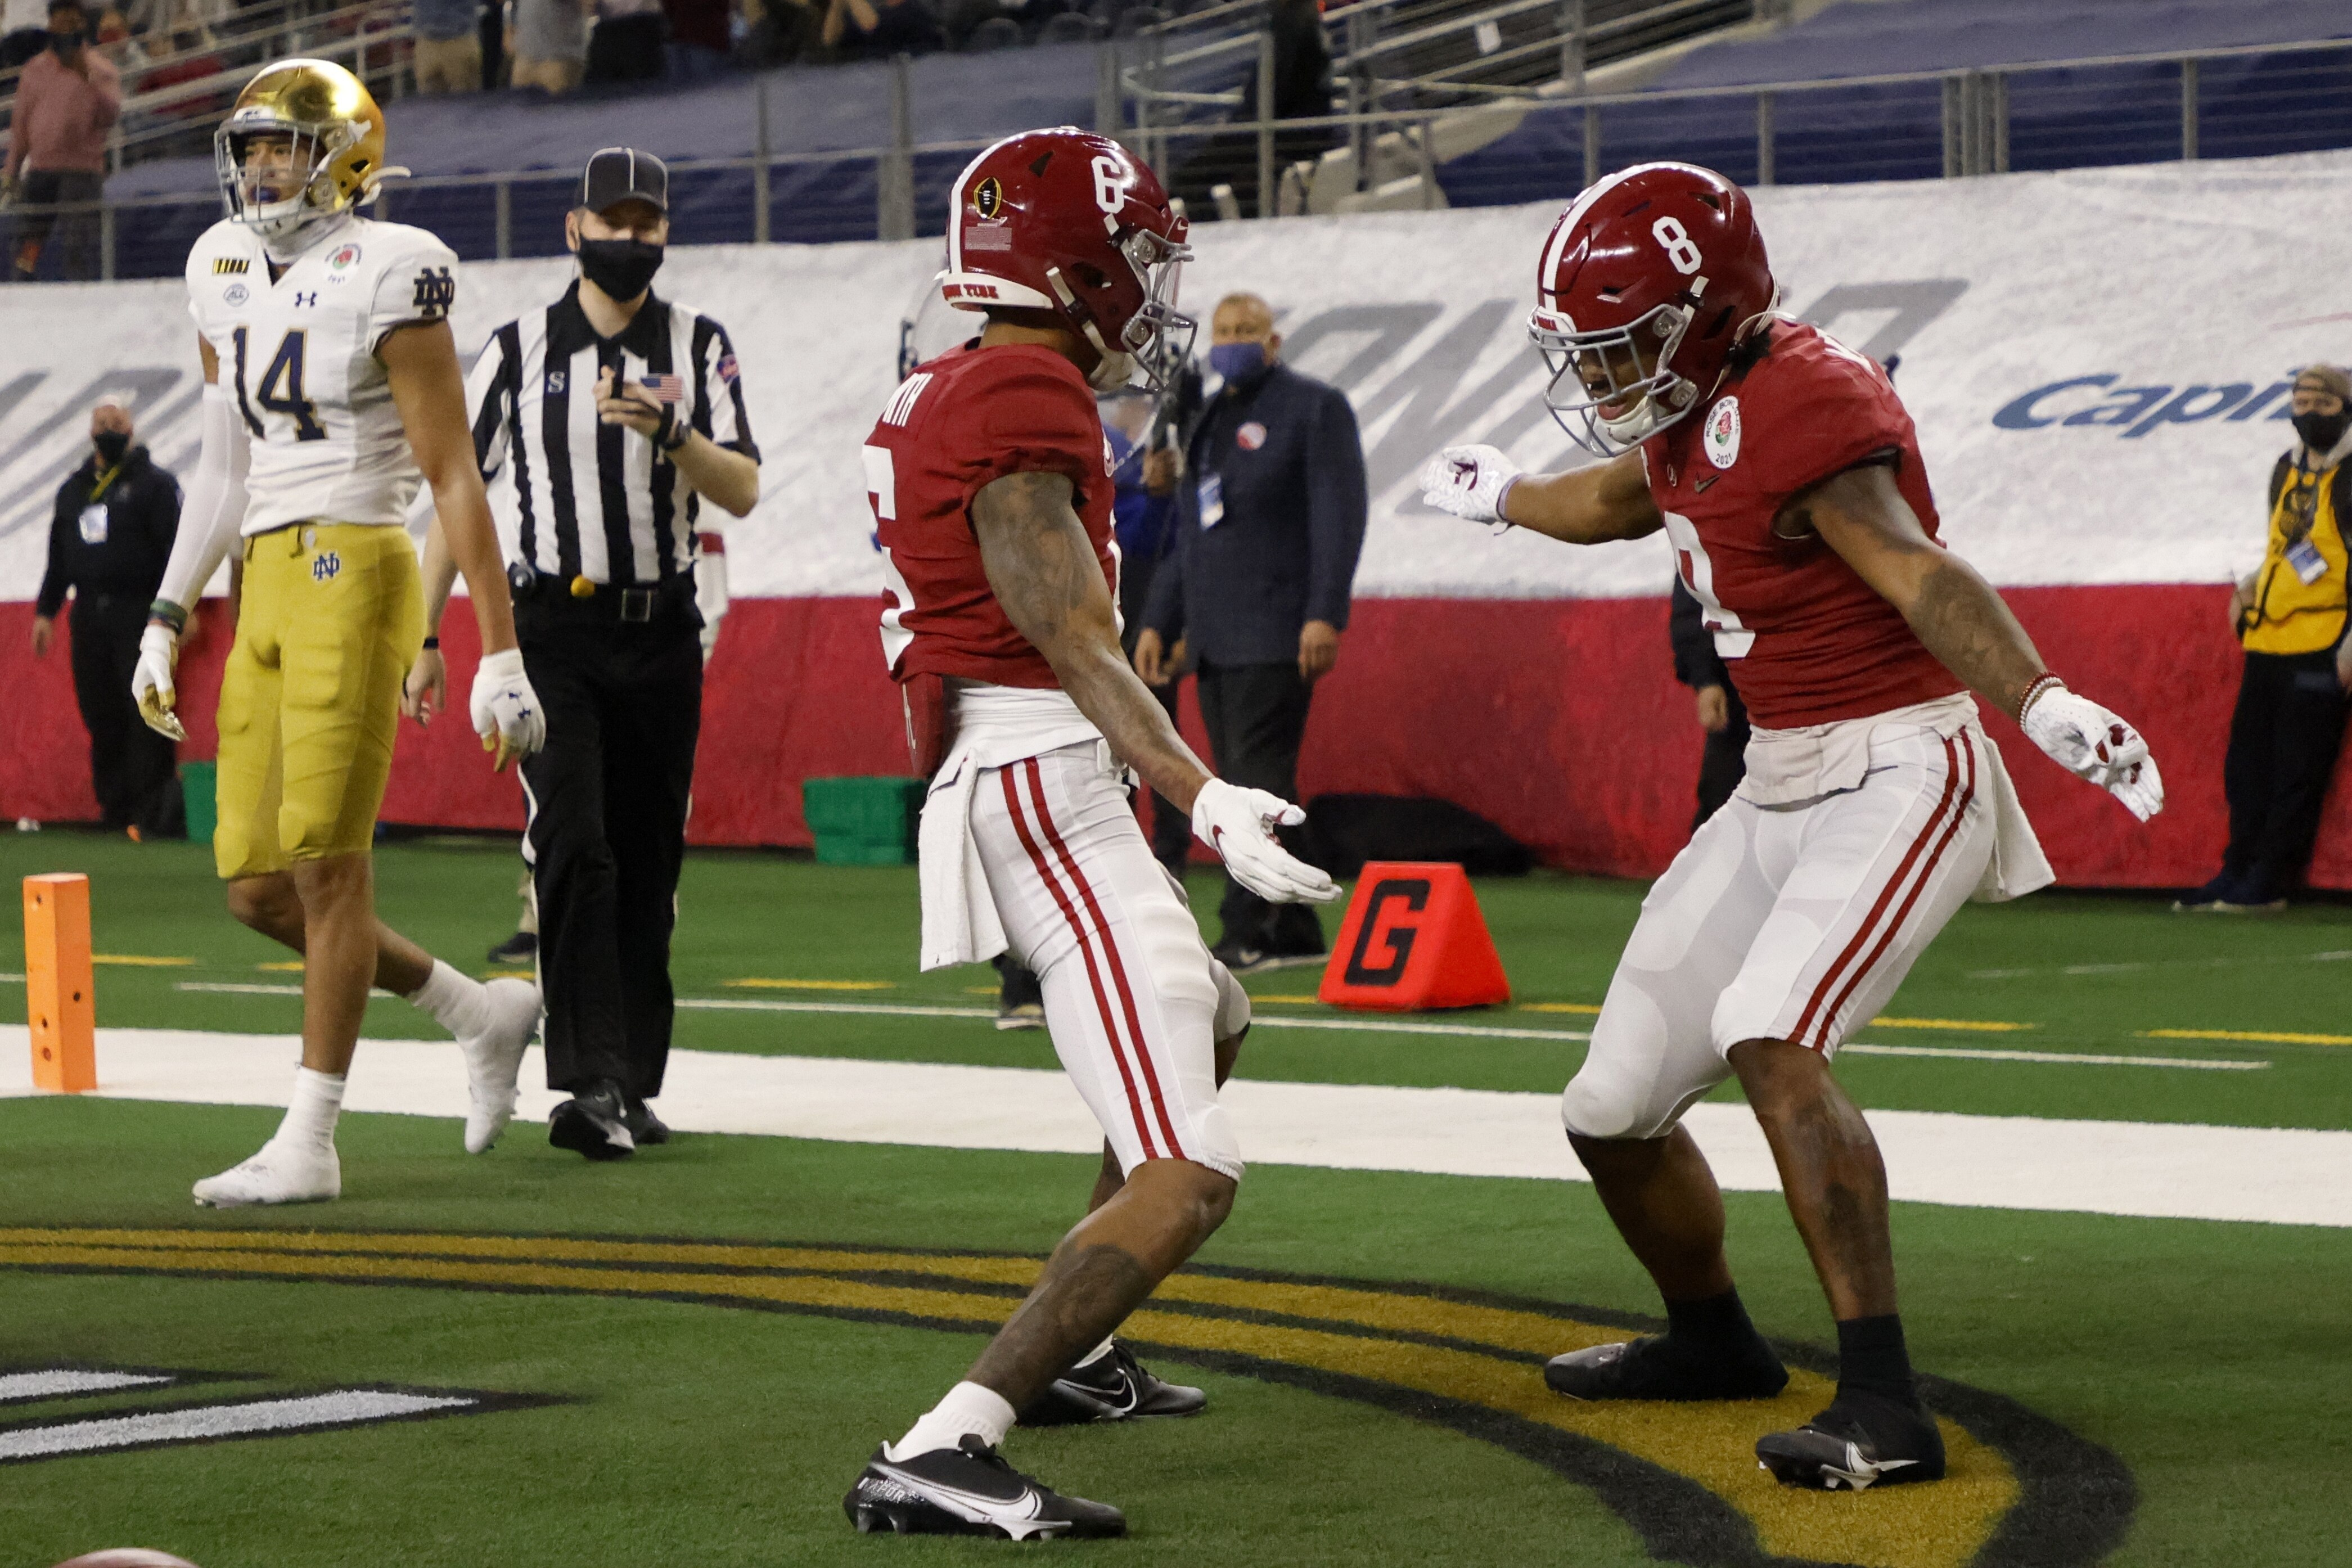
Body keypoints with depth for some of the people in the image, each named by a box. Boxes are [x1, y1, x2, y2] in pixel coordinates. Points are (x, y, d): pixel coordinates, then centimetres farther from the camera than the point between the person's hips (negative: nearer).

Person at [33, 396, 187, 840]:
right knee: (101, 717, 3)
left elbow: (174, 548, -5)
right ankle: (115, 807, 9)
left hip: (138, 615, -5)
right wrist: (46, 611, 18)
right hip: (90, 617, 5)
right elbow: (59, 556, 24)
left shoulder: (154, 483, 2)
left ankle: (154, 814, -10)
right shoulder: (74, 489, 20)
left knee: (145, 716, -11)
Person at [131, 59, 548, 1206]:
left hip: (354, 578, -8)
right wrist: (165, 619, 20)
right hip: (267, 591, 8)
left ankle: (308, 1144, -3)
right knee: (256, 887, 6)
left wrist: (499, 651, -11)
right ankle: (481, 1015, 23)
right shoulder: (226, 272, 14)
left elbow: (454, 477, -8)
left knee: (325, 863, -8)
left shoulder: (385, 276, -8)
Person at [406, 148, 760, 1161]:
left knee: (646, 861, 6)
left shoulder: (698, 347, 6)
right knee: (573, 847, -15)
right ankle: (589, 1085, -19)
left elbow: (743, 494, -3)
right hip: (552, 629, -2)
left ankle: (631, 1087, 13)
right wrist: (424, 637, 3)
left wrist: (669, 432, -22)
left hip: (661, 633, 2)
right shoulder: (520, 350, 4)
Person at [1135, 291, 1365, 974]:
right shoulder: (1208, 421, 21)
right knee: (1239, 787, 5)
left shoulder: (1316, 408, -2)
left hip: (1278, 633, -8)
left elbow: (1339, 514, -11)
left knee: (1258, 779, -12)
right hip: (1215, 637, 8)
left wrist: (1324, 614, -19)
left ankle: (1246, 933, -14)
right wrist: (1159, 622, 17)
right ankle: (1294, 935, 10)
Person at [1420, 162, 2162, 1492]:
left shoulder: (1803, 404, -22)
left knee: (1771, 1045, -31)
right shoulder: (1690, 408, 7)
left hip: (1898, 772, -10)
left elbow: (1914, 573, -36)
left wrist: (2042, 702, -51)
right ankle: (1713, 1340, 39)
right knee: (1614, 1107, 13)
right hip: (1782, 786, 10)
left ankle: (1885, 1409, -31)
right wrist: (1507, 497, 50)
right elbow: (1621, 499, 31)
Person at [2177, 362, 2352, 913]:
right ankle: (2240, 871, 17)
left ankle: (2269, 882, 0)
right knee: (2247, 763, 9)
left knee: (2297, 770, -5)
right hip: (2268, 641, 8)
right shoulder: (2287, 470, 16)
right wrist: (2250, 592, 13)